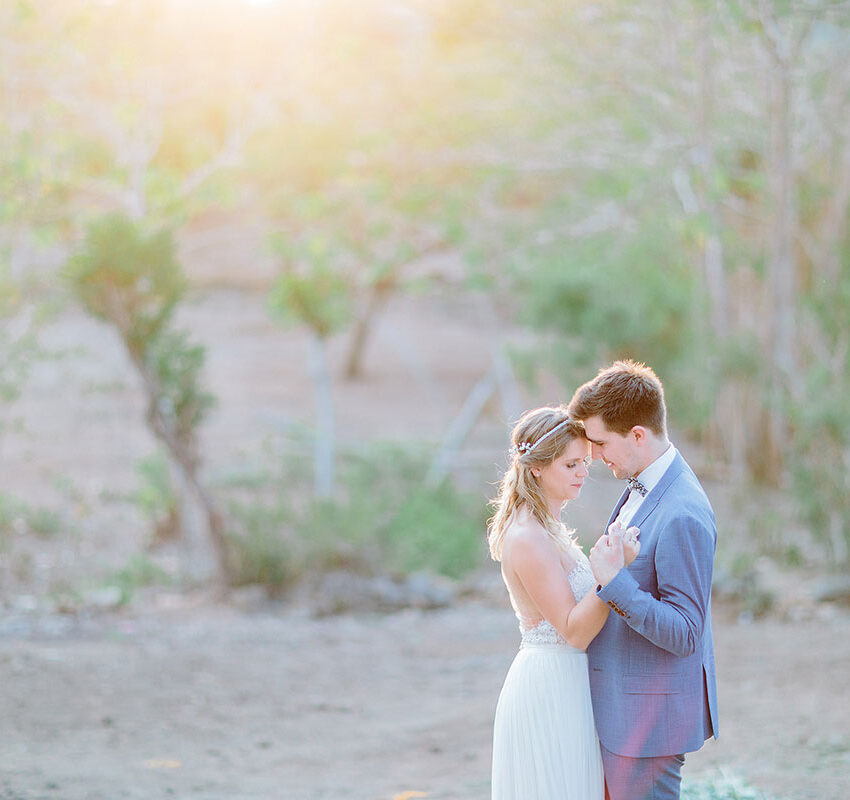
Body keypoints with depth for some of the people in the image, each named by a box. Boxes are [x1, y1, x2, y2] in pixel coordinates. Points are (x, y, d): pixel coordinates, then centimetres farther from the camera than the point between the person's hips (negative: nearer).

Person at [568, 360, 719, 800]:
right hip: (623, 706, 10)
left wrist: (614, 583, -30)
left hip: (650, 713, -10)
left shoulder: (683, 516, -25)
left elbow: (684, 635, -24)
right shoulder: (642, 488, 7)